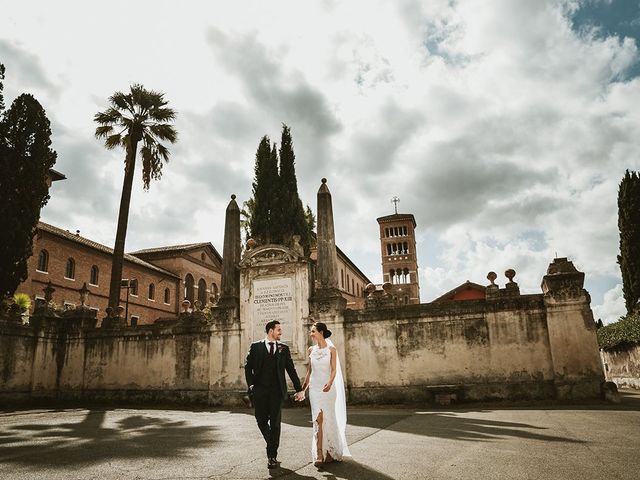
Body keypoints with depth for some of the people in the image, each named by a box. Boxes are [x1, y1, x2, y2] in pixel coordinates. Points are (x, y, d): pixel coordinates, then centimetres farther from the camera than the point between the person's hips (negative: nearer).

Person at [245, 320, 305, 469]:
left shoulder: (284, 348, 8)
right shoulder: (256, 346, 4)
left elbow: (291, 370, 8)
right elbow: (248, 367, 4)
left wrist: (299, 389, 5)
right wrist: (250, 385, -7)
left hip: (277, 391, 0)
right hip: (260, 390, 0)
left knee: (275, 423, 1)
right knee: (261, 421, 5)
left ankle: (272, 455, 13)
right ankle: (272, 444, 32)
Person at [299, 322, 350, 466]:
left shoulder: (331, 349, -3)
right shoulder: (311, 350, 8)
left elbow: (334, 370, -8)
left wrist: (330, 383, -25)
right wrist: (303, 388, 17)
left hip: (328, 387, -2)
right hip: (315, 387, 2)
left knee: (328, 419, 5)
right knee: (318, 419, -5)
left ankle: (330, 451, 23)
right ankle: (319, 455, -6)